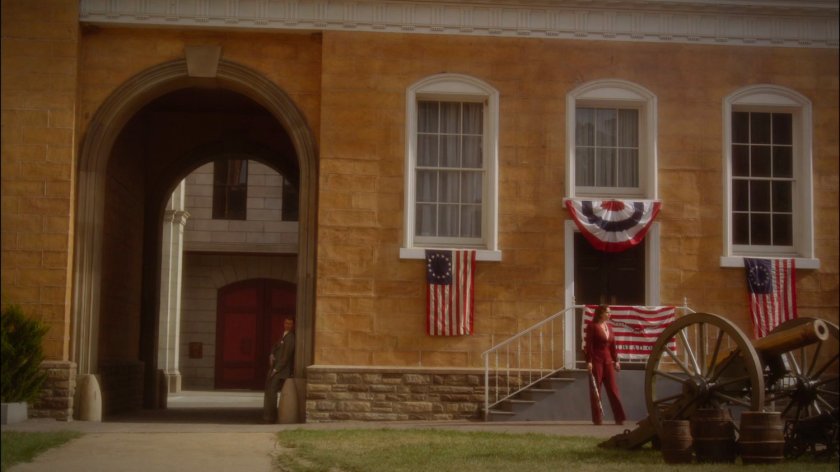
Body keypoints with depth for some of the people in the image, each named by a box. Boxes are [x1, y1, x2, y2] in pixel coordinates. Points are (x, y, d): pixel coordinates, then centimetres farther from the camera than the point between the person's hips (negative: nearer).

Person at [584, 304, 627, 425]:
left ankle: (619, 417, 5)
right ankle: (597, 418, 5)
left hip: (608, 361, 6)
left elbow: (612, 345, 16)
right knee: (595, 390, 0)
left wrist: (616, 361, 12)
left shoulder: (608, 327, 14)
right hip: (596, 360, -6)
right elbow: (589, 345, -10)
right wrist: (589, 361, -17)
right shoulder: (592, 327, -5)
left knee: (613, 389, 3)